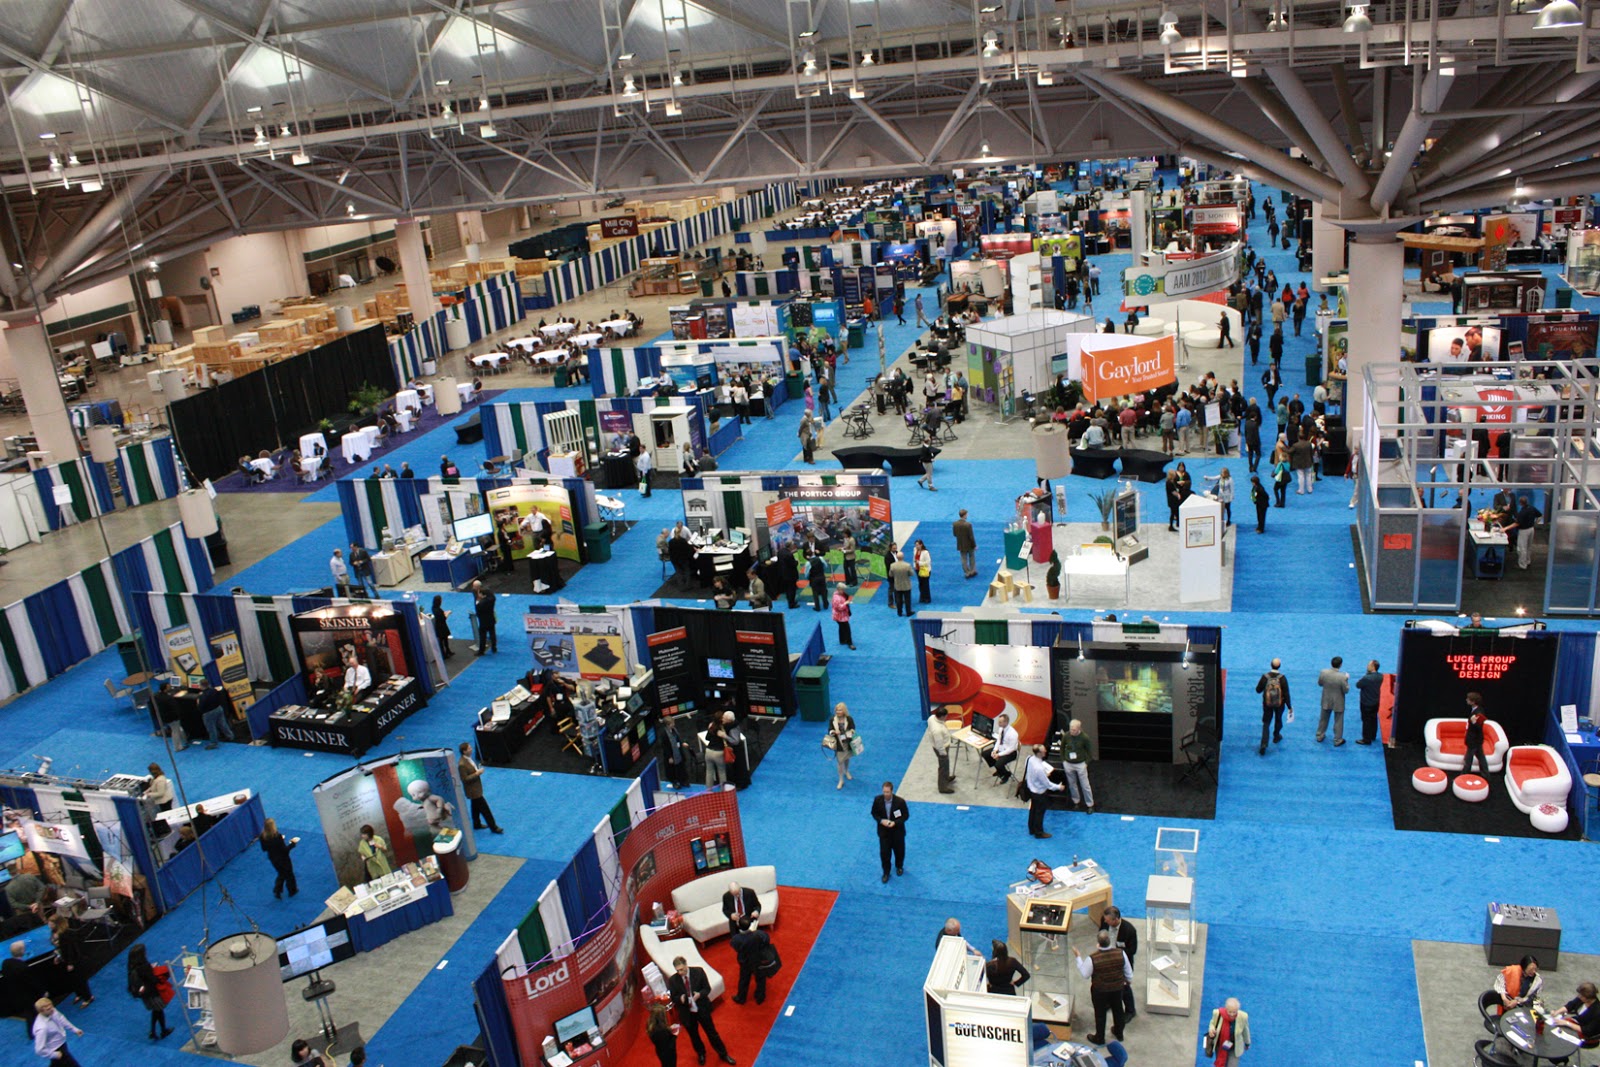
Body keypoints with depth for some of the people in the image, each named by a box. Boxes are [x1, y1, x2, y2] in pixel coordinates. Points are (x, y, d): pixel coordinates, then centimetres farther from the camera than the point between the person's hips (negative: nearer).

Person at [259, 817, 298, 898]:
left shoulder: (262, 836, -16)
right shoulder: (277, 836, -34)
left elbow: (264, 849, -1)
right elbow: (285, 850, -28)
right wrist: (293, 843, -15)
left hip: (273, 859, 5)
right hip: (282, 859, -5)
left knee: (281, 874, 29)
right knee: (289, 874, 21)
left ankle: (277, 891, 24)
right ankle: (292, 891, 40)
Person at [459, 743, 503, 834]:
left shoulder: (468, 759, 0)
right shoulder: (462, 764, -29)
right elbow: (465, 779, -26)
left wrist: (478, 771, 4)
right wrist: (477, 773, -26)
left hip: (476, 788, 10)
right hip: (473, 790, -10)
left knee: (476, 807, 24)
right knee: (484, 808, -2)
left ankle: (477, 824, 41)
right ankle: (493, 827, 6)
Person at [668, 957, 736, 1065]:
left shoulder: (698, 972, -17)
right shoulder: (672, 980, -16)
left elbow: (707, 988, -8)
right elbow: (673, 998, -5)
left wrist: (699, 994, -29)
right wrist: (680, 999, -28)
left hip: (702, 1009, -1)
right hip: (686, 1013, 1)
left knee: (712, 1032, 14)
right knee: (693, 1036, 22)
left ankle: (723, 1055, 33)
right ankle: (701, 1054, 49)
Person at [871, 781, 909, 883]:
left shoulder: (900, 801, -22)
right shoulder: (877, 800, -16)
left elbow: (906, 815, -11)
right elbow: (874, 813, -2)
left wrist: (895, 823, -25)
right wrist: (881, 821, -21)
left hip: (897, 830, -1)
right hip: (883, 831, 1)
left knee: (899, 850, 19)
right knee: (884, 852, 5)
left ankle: (899, 866, 47)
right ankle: (886, 872, 25)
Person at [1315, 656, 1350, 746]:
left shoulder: (1324, 672, -20)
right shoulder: (1342, 677, -31)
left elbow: (1319, 683, -3)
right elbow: (1346, 690, -18)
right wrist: (1346, 679, -6)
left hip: (1326, 701, 4)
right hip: (1338, 703, -4)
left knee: (1323, 719, 24)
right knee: (1338, 721, 17)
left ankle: (1319, 736, 39)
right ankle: (1337, 740, 29)